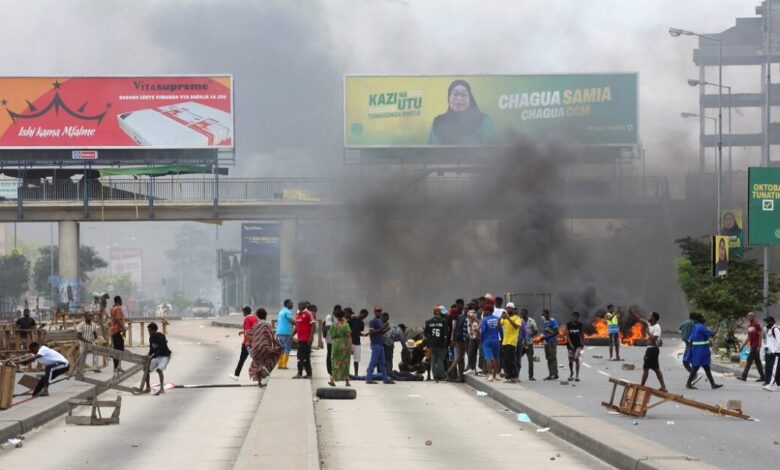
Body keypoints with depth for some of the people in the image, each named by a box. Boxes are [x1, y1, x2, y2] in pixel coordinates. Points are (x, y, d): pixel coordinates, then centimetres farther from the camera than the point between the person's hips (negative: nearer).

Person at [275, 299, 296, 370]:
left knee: (281, 349, 13)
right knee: (287, 349, -5)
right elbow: (292, 321, -21)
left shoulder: (281, 311, 18)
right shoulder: (288, 312, -10)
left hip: (279, 332, 9)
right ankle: (284, 364, -10)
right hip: (286, 333, -9)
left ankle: (280, 364, 11)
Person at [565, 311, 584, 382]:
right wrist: (570, 343, -21)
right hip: (570, 344, 0)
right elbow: (567, 334, -11)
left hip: (578, 344, 0)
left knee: (577, 359, -10)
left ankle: (577, 376, -11)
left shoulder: (580, 325, 2)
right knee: (571, 360, 9)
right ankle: (571, 374, 28)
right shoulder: (568, 325, -5)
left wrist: (583, 343, 13)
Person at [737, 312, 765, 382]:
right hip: (752, 346, 9)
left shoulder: (757, 325, -9)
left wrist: (759, 346, -19)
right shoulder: (749, 325, 16)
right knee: (757, 362, 9)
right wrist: (742, 346, 20)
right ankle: (762, 377, 11)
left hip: (755, 346, -9)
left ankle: (744, 376, -8)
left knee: (749, 360, -9)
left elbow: (760, 336, -12)